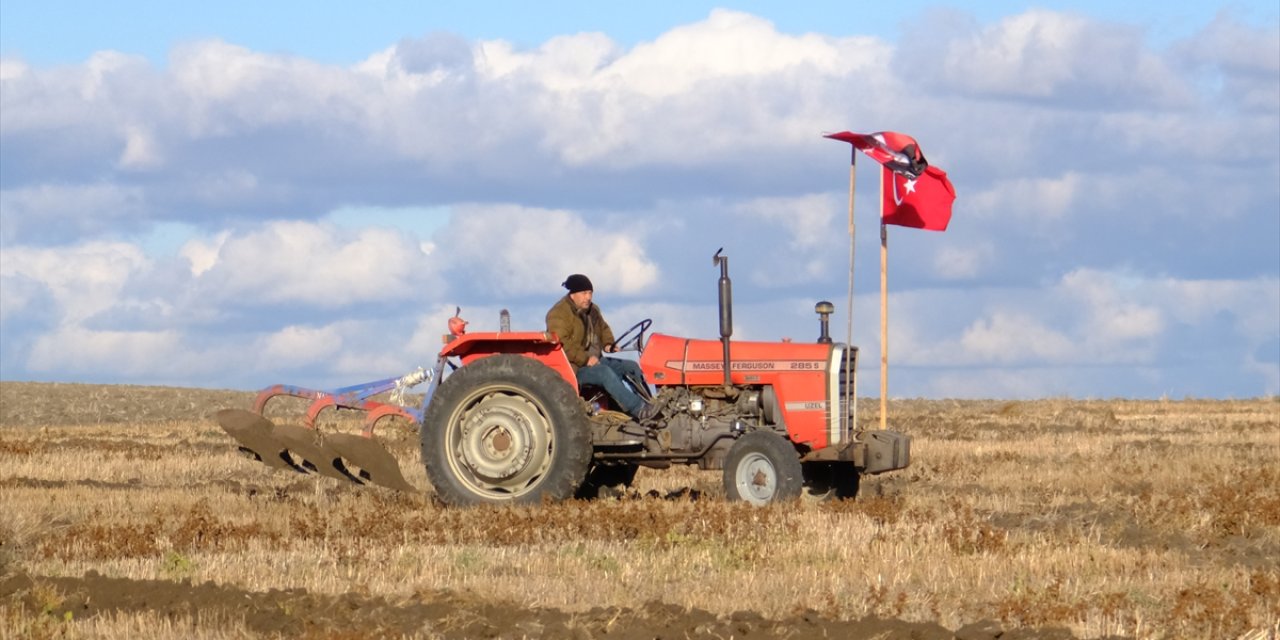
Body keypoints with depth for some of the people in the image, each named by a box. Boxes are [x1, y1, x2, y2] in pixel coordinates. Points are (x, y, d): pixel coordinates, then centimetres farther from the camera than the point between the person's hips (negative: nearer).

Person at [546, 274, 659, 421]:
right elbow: (562, 344, -25)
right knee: (605, 372, -34)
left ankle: (646, 403, -4)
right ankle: (638, 410, -40)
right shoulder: (559, 314, -15)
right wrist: (585, 359, -28)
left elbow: (603, 329, 28)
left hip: (593, 360, 10)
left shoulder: (592, 310, 14)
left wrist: (608, 344, 5)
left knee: (632, 367, 0)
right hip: (573, 367, -10)